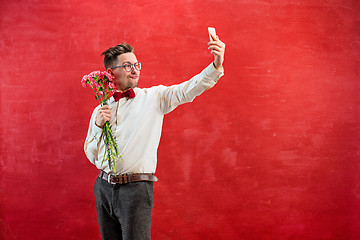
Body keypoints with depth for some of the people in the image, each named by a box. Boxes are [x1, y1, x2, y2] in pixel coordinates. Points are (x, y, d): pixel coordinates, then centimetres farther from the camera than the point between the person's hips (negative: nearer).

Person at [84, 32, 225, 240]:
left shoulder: (154, 98, 3)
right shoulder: (101, 110, 12)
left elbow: (187, 90, -13)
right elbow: (92, 156, 12)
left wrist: (216, 66, -28)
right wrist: (98, 126, -5)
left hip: (136, 190, -4)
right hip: (104, 187, 4)